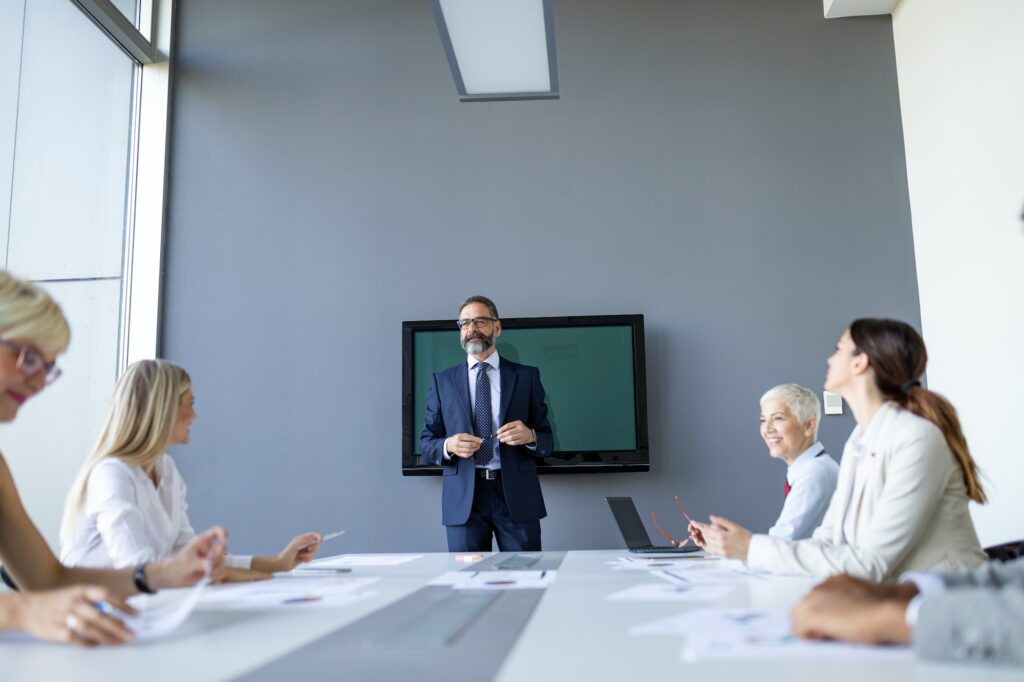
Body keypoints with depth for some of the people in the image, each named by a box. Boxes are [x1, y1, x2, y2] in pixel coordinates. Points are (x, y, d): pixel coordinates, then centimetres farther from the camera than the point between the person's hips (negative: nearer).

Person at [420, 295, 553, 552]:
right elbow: (426, 443, 7)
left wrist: (530, 436, -16)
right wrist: (448, 445, -14)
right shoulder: (442, 380, 9)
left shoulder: (526, 376, 7)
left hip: (516, 495, 0)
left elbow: (547, 441, 6)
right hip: (463, 498, 1)